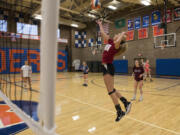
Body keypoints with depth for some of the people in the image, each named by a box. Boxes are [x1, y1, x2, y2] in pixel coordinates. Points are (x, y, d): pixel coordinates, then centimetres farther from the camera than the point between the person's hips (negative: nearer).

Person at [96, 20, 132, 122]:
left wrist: (122, 34, -15)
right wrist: (100, 25, 36)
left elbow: (117, 42, -35)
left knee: (111, 91, -6)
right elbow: (103, 34, 26)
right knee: (112, 90, 13)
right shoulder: (110, 42, 14)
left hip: (108, 67, -9)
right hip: (106, 67, 9)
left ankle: (120, 112, 4)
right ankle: (126, 102, 21)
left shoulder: (116, 45, -9)